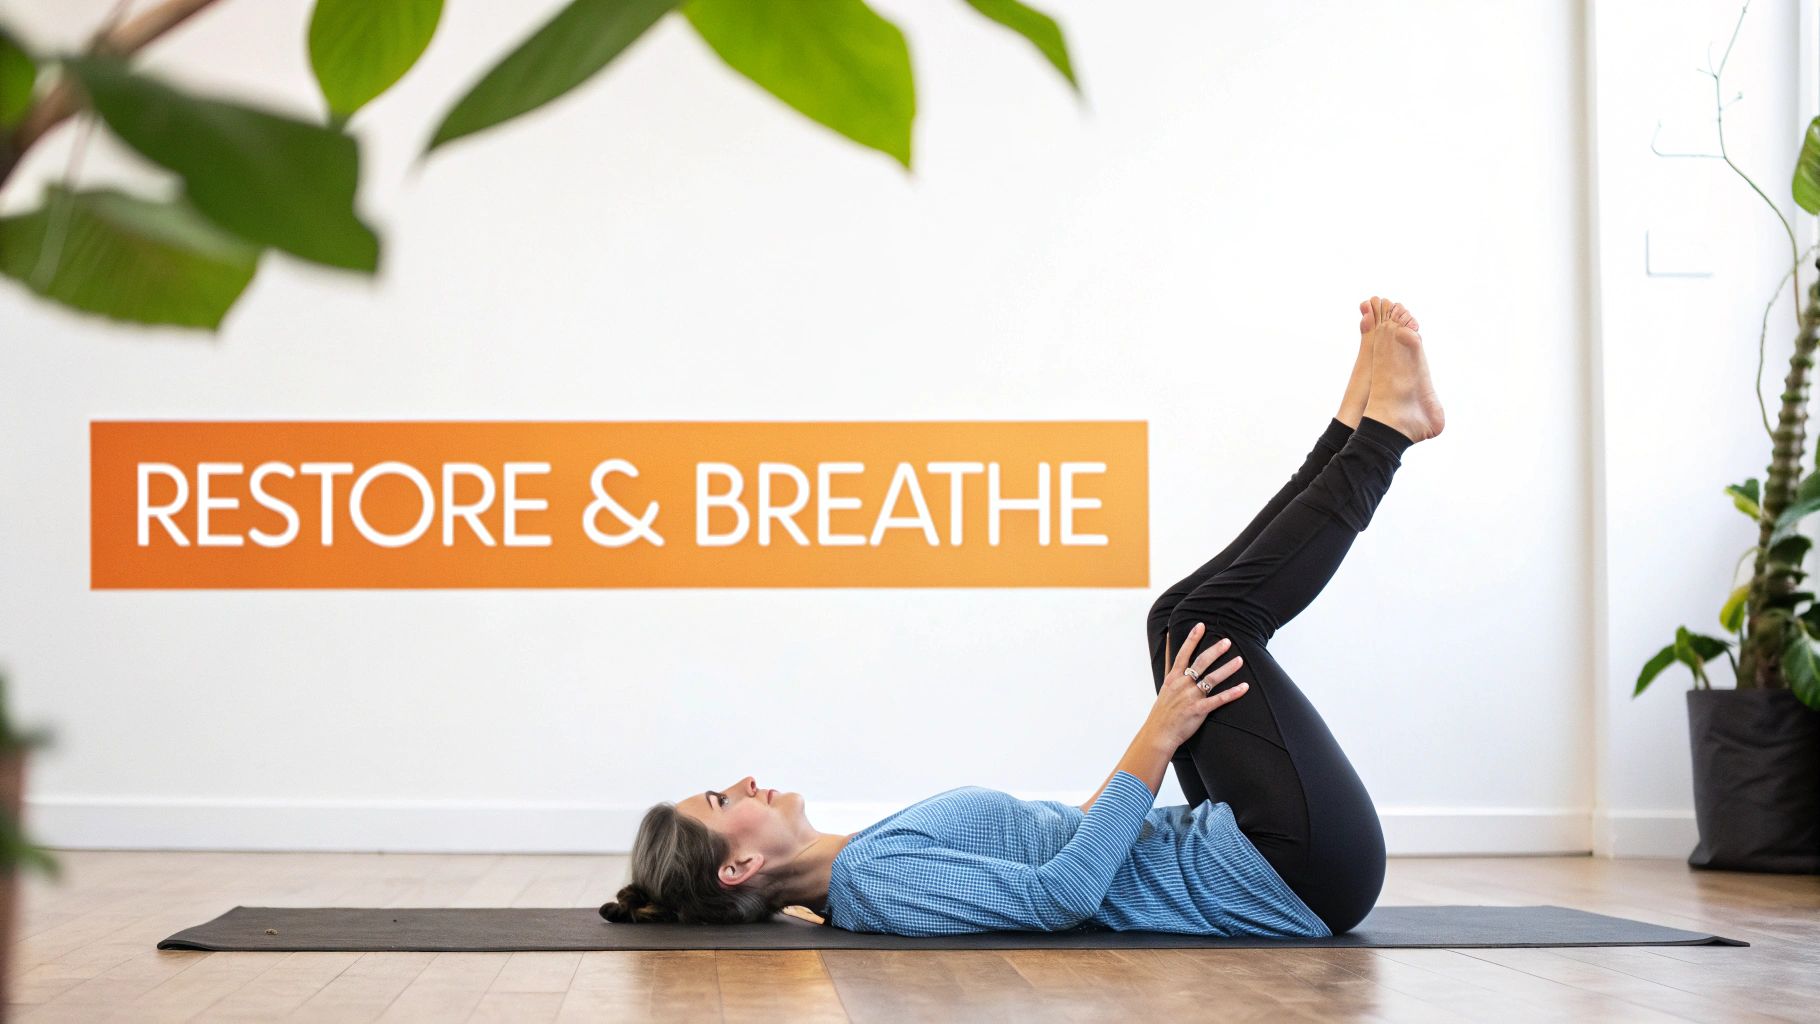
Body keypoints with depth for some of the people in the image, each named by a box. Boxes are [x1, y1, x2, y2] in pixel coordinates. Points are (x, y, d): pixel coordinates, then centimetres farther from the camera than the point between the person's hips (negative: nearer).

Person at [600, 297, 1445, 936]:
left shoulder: (876, 856, 12)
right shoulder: (870, 885, -19)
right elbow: (1062, 891, -30)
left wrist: (1171, 723, 23)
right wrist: (1160, 736, -22)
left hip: (1253, 864, 8)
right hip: (1298, 876, -8)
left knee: (1185, 615, 12)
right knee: (1221, 614, -9)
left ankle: (1361, 424, 12)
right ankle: (1386, 424, 7)